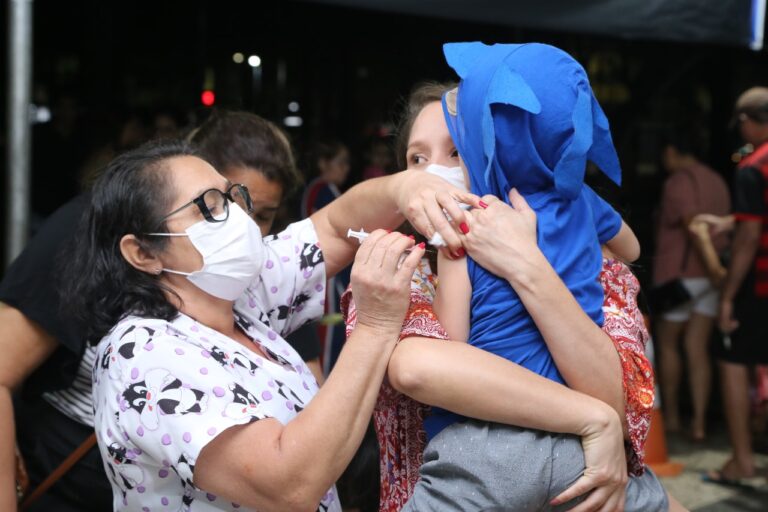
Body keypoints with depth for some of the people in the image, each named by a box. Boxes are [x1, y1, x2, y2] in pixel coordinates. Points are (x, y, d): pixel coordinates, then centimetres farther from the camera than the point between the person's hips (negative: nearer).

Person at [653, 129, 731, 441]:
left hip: (680, 274, -6)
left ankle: (671, 415, 19)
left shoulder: (677, 182, -10)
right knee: (697, 349, 6)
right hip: (710, 277, 6)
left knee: (667, 342, 11)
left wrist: (713, 269, -26)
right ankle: (699, 422, 1)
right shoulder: (717, 182, 13)